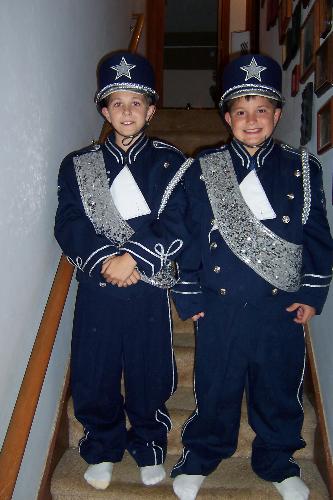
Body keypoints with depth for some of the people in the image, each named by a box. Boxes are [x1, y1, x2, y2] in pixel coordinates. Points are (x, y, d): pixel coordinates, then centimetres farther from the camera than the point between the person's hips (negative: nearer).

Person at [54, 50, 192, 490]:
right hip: (96, 290, 1)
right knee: (92, 378, 9)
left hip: (148, 291, -1)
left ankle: (149, 447, 37)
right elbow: (68, 226, -3)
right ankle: (103, 449, 36)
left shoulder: (170, 163, 4)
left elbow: (177, 227, -7)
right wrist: (106, 259, -18)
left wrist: (133, 257, -17)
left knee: (151, 376, 10)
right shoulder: (77, 164, 7)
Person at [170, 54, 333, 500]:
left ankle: (278, 462, 42)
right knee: (215, 388, 14)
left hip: (282, 307, 2)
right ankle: (200, 457, 40)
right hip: (220, 307, -1)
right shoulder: (203, 170, -2)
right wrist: (188, 297, -2)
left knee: (280, 390, 17)